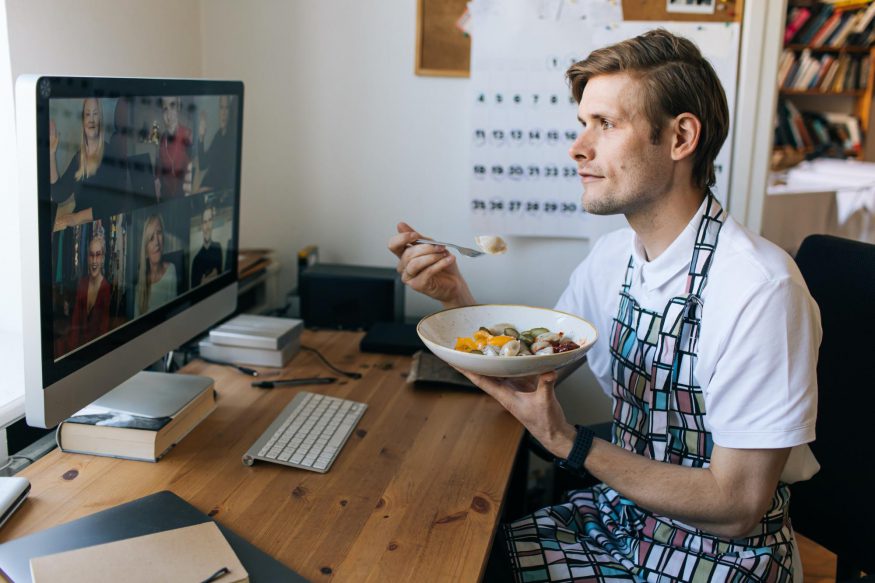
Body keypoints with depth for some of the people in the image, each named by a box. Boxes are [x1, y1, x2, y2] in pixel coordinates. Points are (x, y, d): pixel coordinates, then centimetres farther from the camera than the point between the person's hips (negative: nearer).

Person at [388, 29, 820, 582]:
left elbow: (735, 506, -23)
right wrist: (458, 296, -7)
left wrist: (567, 441, -24)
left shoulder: (758, 288, -26)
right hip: (621, 512, 6)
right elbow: (532, 372, 9)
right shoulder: (613, 258, -2)